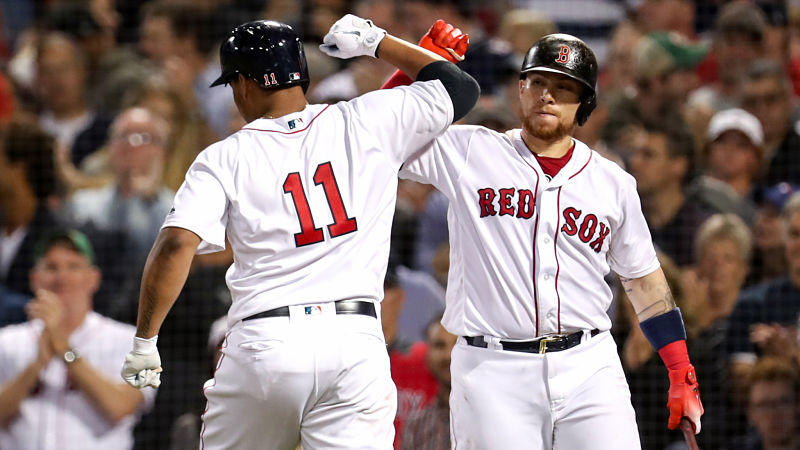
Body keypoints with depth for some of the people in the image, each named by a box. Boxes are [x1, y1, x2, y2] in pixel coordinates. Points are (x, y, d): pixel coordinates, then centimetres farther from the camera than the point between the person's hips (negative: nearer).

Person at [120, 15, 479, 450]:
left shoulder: (225, 158, 3)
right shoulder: (367, 123, 7)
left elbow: (176, 245, -9)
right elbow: (460, 88, 18)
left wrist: (144, 341, -2)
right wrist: (375, 42, 25)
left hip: (263, 346, -1)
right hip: (356, 345, 1)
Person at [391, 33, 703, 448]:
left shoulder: (613, 184, 12)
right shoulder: (467, 152, 6)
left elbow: (644, 281, 17)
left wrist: (682, 376, 12)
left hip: (588, 366, 2)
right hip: (492, 368, -2)